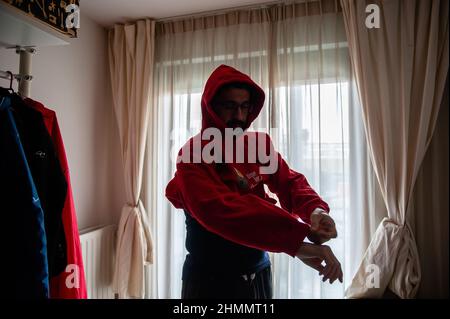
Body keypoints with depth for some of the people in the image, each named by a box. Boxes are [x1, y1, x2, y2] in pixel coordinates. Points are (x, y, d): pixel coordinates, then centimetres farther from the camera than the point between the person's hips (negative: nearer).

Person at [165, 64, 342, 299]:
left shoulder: (259, 143, 1)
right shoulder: (193, 156, -18)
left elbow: (289, 182, -4)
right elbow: (223, 211, -32)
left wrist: (315, 209, -27)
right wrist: (297, 242, -39)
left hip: (258, 274, 6)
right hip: (211, 280, -5)